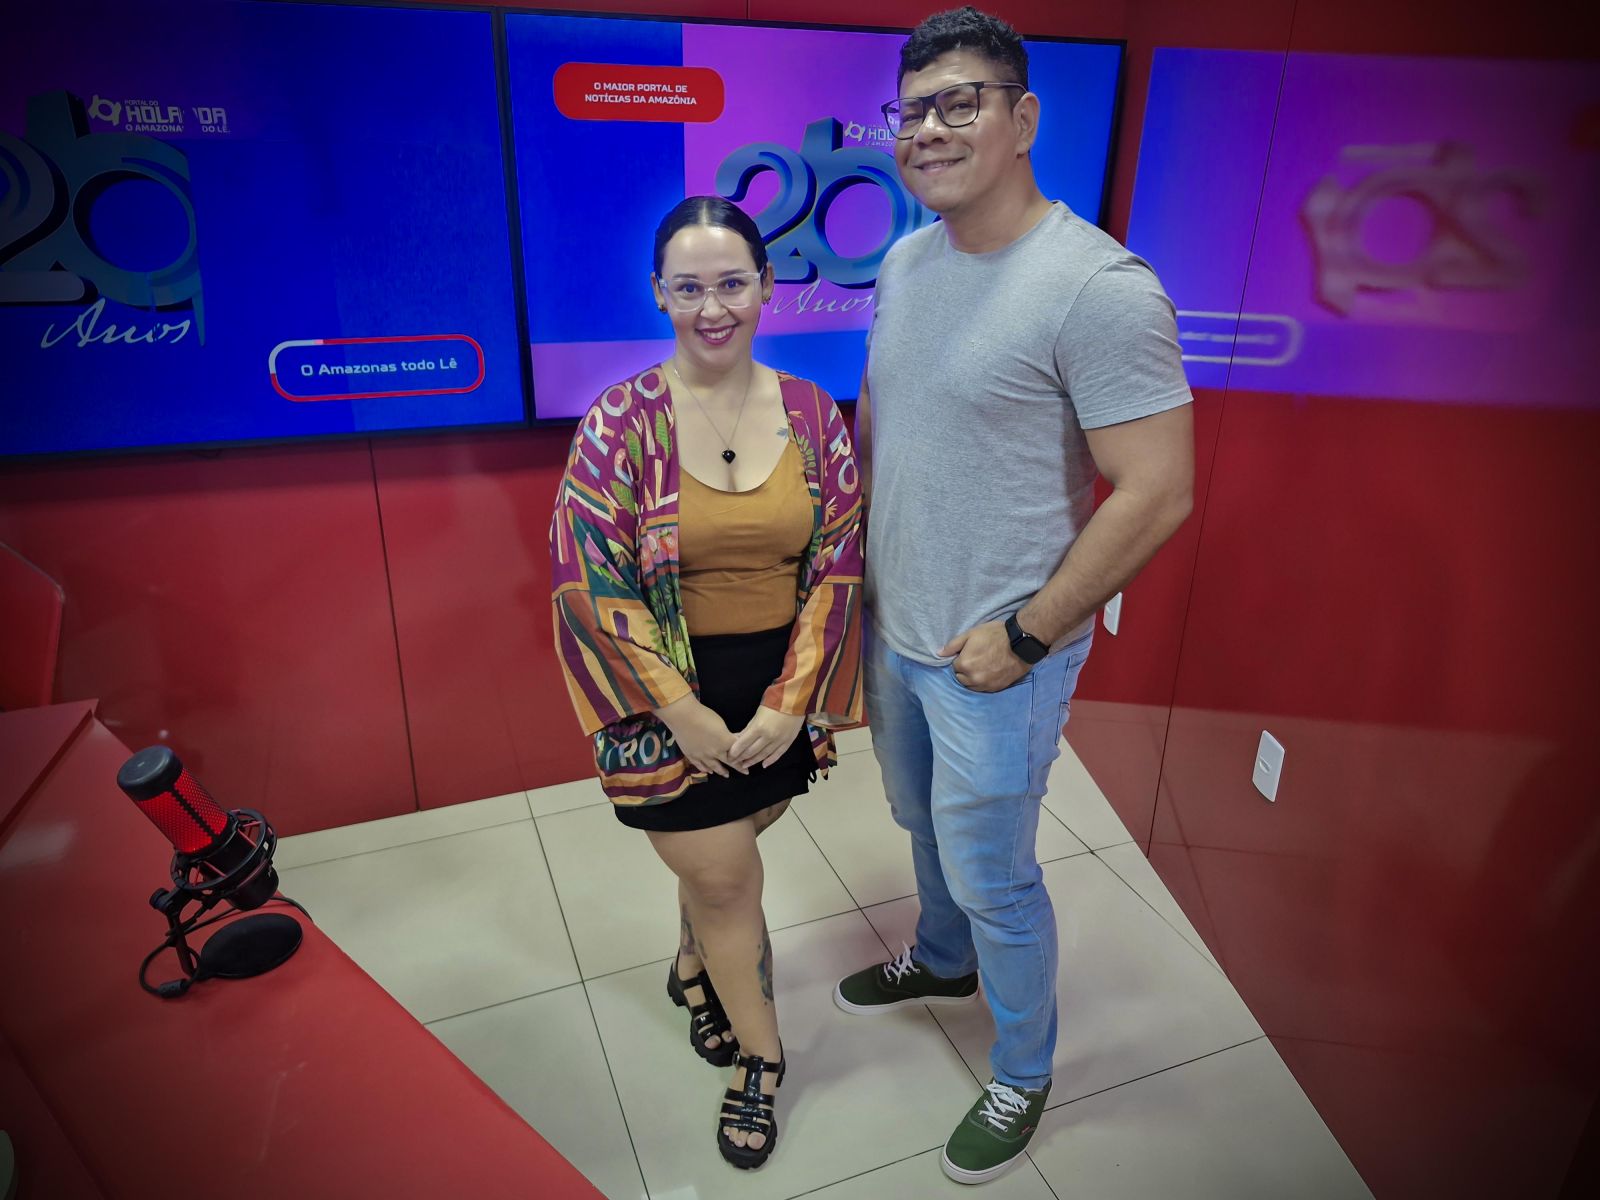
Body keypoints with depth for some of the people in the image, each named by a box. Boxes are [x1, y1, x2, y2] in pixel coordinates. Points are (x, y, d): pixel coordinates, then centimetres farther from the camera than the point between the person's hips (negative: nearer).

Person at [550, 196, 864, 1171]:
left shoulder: (813, 414, -4)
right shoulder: (621, 422, -12)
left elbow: (839, 566, -3)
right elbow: (590, 581, -12)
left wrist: (787, 702, -9)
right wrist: (681, 710, -13)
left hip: (780, 689, 3)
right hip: (671, 697, -2)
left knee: (715, 858, 19)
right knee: (726, 876, 7)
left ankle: (695, 968, 53)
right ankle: (760, 1056, 34)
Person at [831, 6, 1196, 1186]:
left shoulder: (1100, 288, -22)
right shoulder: (906, 262, 3)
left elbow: (1157, 494, -22)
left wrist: (1022, 636, -18)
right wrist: (859, 568, 11)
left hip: (996, 657, -7)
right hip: (896, 630, 7)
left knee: (992, 877, 10)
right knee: (926, 823, 27)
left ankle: (1022, 1079, 38)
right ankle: (943, 961, 57)